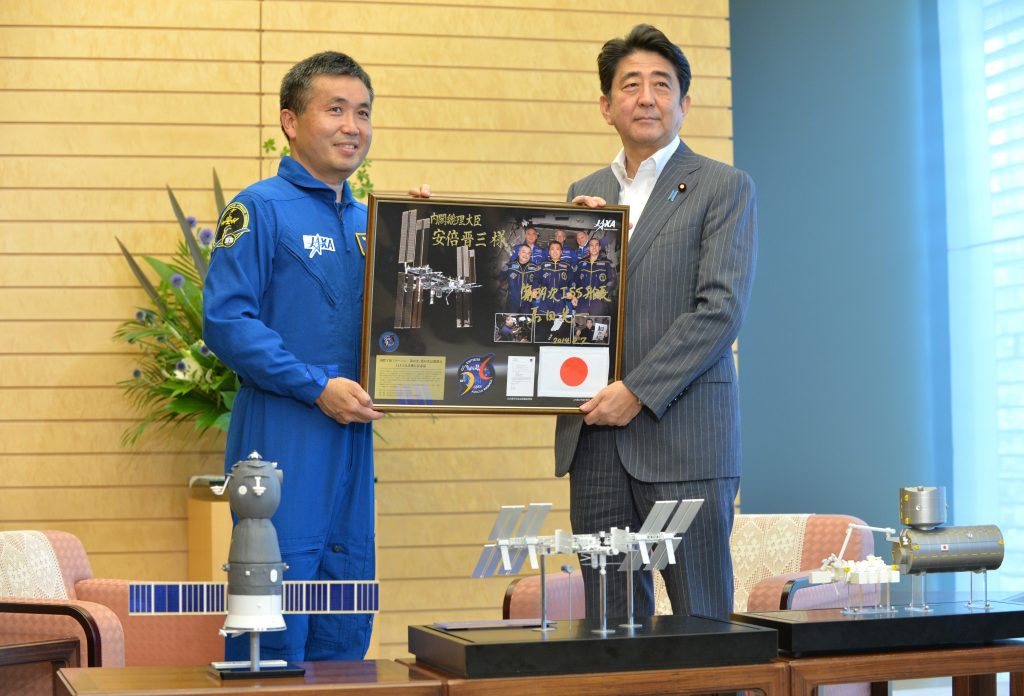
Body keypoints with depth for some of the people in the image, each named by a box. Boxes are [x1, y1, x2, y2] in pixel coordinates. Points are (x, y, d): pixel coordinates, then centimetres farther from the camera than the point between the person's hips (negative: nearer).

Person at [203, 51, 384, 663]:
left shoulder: (368, 222, 16)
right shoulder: (261, 209, -5)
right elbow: (226, 320, -13)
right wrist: (317, 386, -18)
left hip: (353, 433, 7)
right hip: (283, 438, -7)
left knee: (347, 625, 12)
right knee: (277, 620, -4)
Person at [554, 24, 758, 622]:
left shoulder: (725, 188, 2)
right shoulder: (586, 195, 18)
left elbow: (721, 308, -9)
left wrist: (638, 391, -14)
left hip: (684, 434, -5)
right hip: (596, 435, 5)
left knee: (700, 617, -1)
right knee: (610, 619, 7)